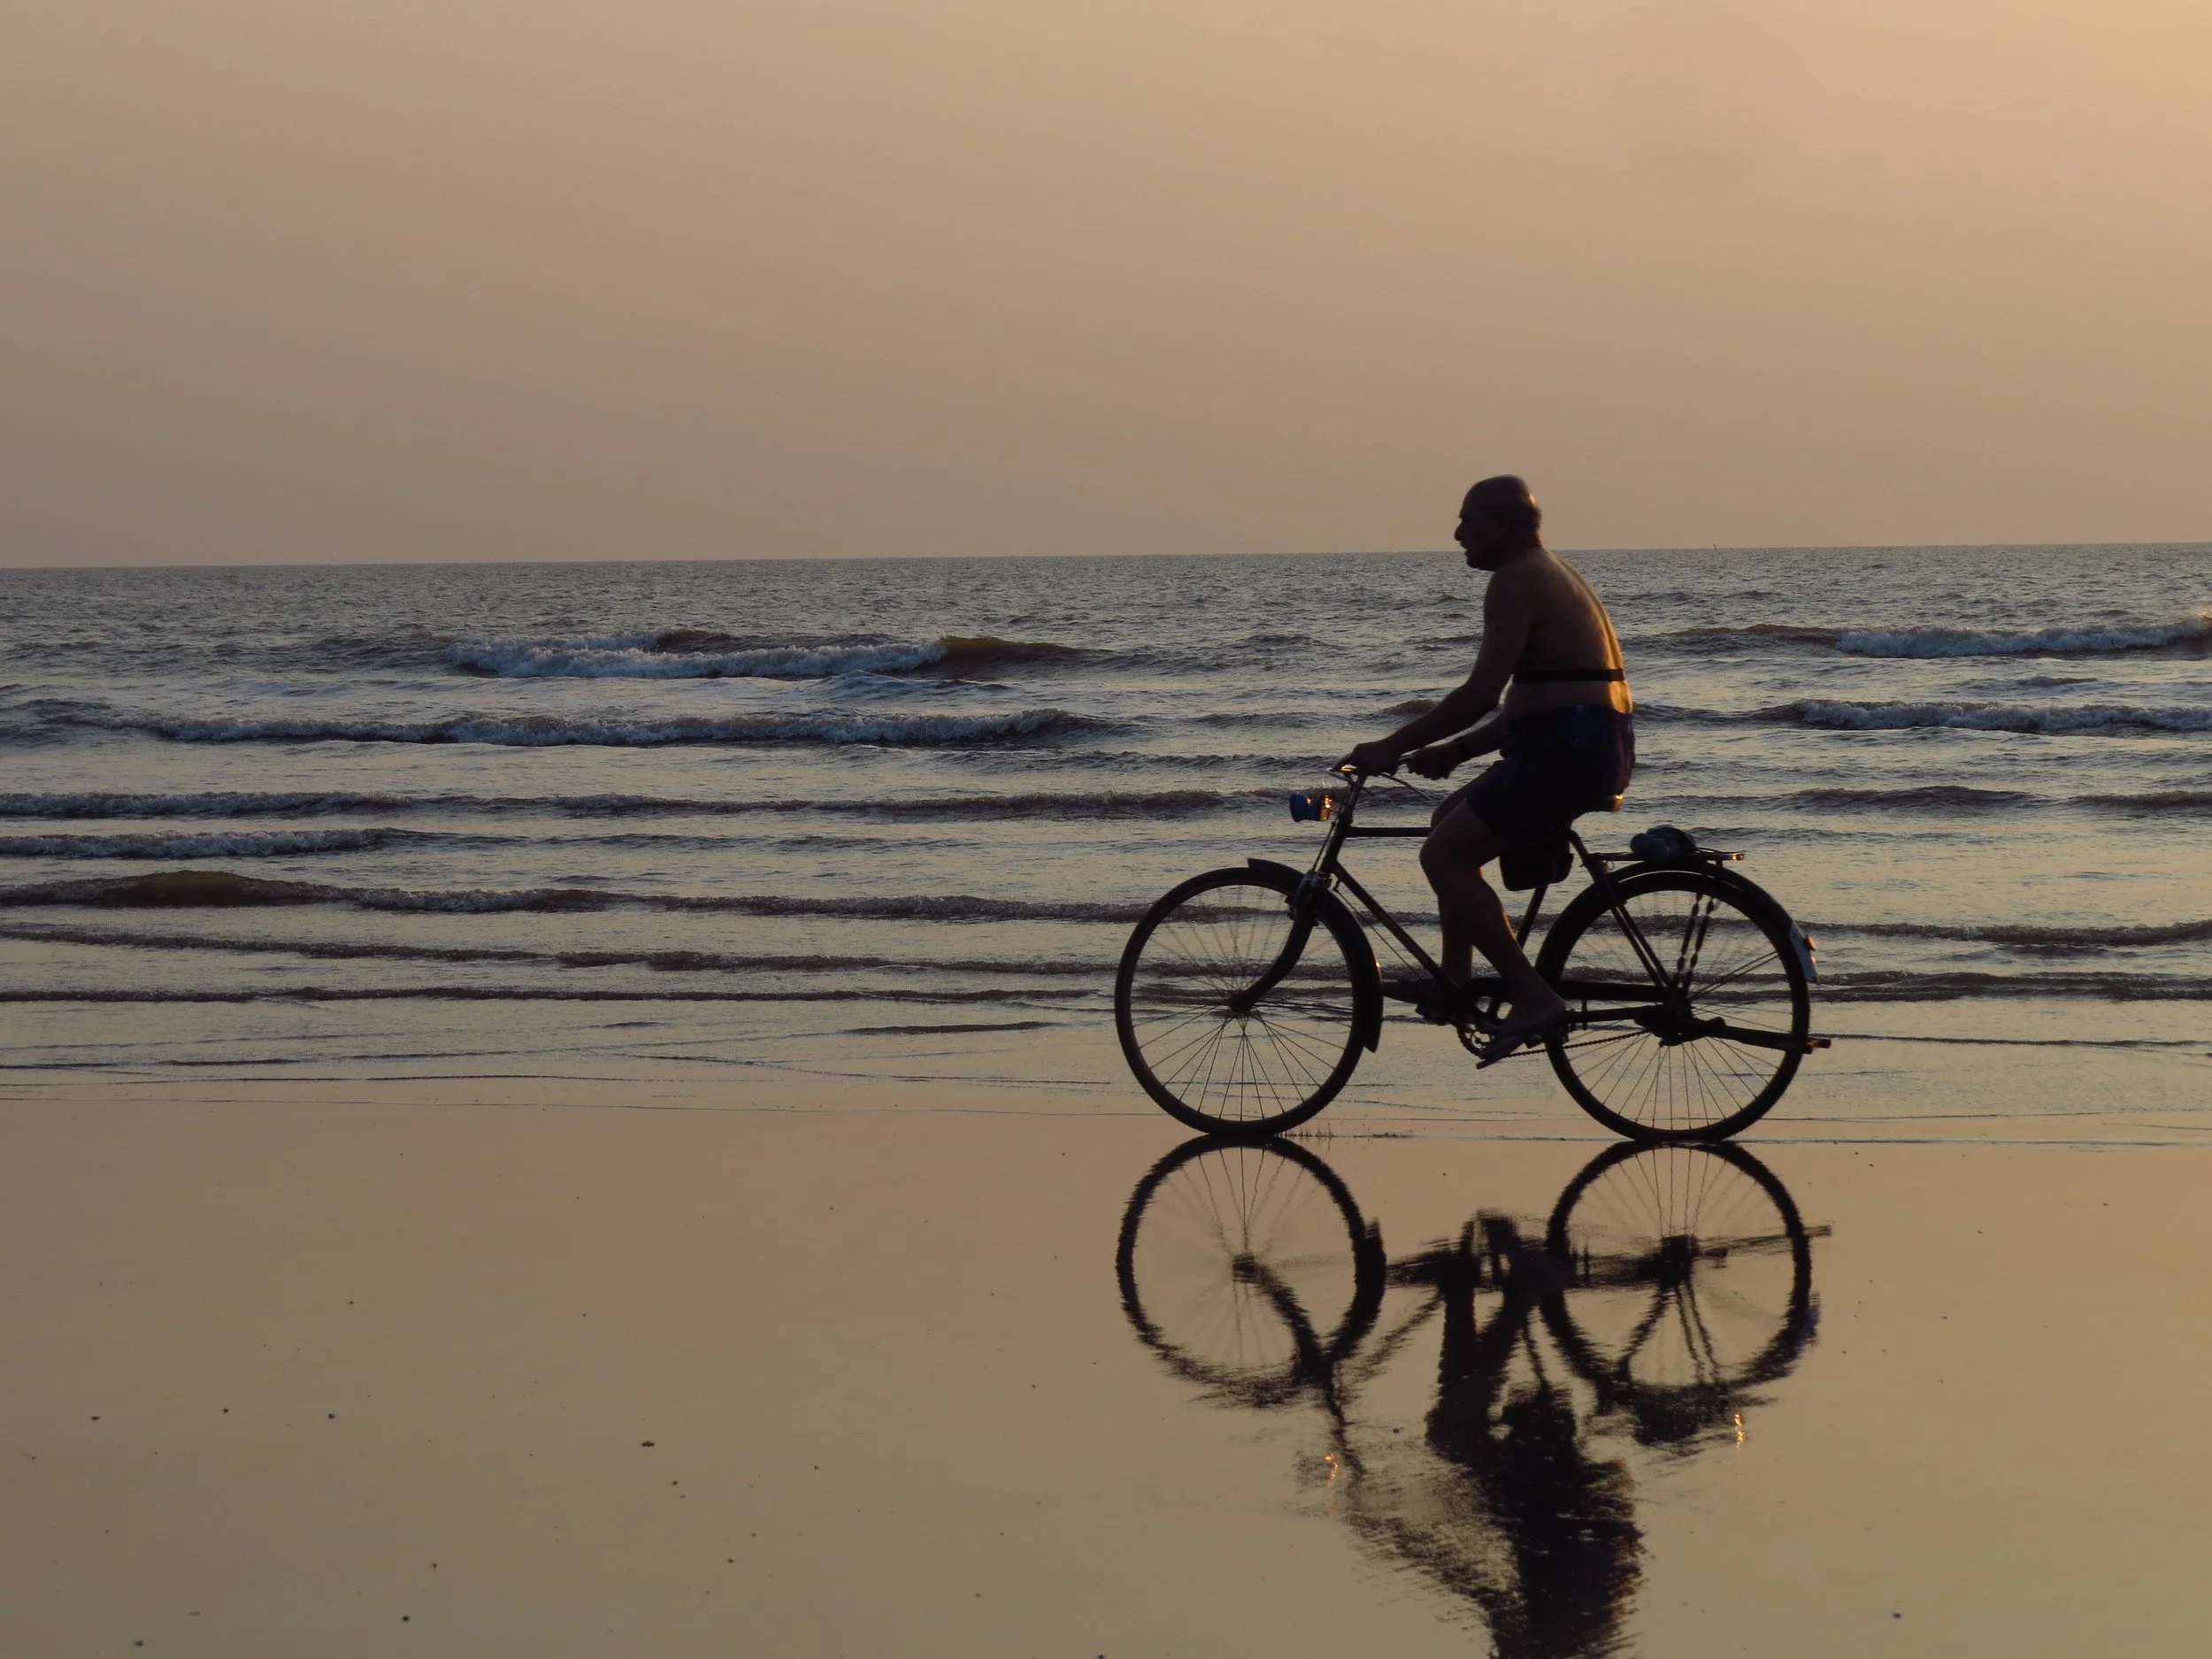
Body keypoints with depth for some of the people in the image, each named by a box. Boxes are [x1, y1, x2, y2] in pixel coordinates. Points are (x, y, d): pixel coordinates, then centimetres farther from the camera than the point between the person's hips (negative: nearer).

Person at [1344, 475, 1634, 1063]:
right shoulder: (1552, 575, 22)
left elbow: (1481, 693, -18)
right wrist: (1451, 751, 21)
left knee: (1444, 855, -9)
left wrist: (1392, 747, -12)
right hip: (1601, 747, 11)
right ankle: (1455, 987, 22)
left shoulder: (1517, 579, -10)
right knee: (1451, 823, 23)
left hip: (1568, 750, -11)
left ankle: (1534, 998, -11)